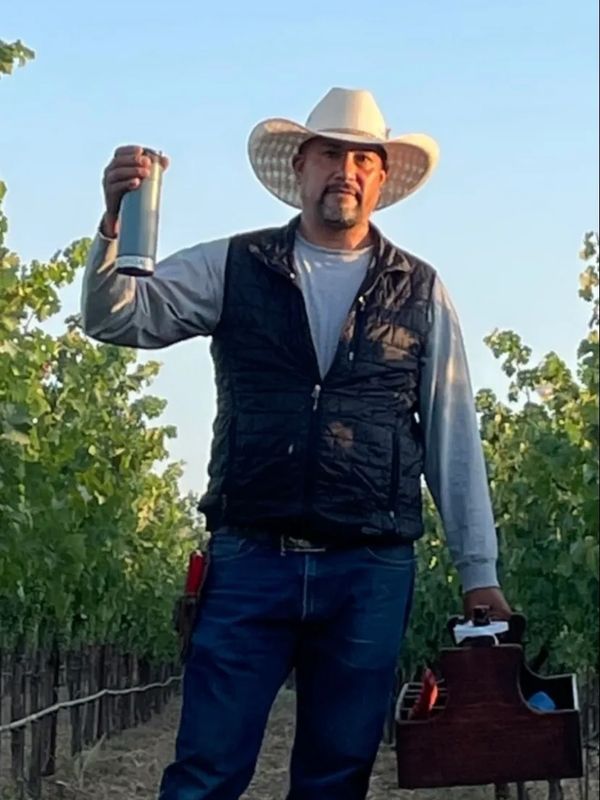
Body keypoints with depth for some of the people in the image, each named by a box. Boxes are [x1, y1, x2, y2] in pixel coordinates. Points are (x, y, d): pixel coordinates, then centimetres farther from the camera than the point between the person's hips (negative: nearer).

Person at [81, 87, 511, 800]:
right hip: (249, 561, -1)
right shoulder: (232, 268, 8)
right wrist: (114, 224, -20)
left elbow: (452, 436, 9)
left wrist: (479, 571, 6)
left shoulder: (420, 292, 9)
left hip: (372, 573, 1)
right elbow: (114, 318, 0)